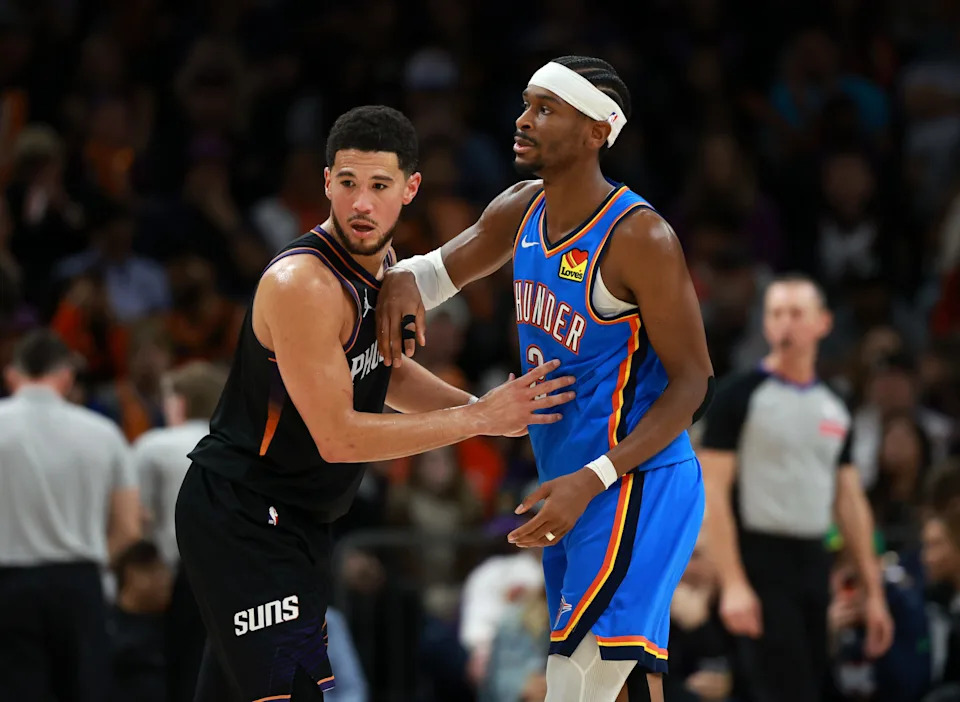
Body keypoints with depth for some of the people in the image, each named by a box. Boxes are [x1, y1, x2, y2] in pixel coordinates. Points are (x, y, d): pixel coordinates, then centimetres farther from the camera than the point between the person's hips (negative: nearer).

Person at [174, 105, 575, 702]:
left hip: (295, 518, 10)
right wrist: (478, 420, -21)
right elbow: (339, 437, -24)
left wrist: (485, 408, 7)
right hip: (240, 516, -10)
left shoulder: (383, 261, 5)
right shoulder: (304, 284, -25)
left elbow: (381, 373, 23)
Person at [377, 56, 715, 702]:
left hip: (635, 489, -9)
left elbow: (693, 381, -17)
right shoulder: (521, 211, 4)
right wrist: (402, 279, -8)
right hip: (579, 496, 9)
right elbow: (440, 271, 19)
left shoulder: (638, 236, -19)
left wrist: (593, 479, -27)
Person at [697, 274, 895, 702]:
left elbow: (851, 501, 17)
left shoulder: (834, 409, 14)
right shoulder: (739, 396, -5)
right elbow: (713, 492, -10)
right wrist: (733, 584, -19)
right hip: (762, 559, -6)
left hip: (815, 564, 6)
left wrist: (874, 591, 11)